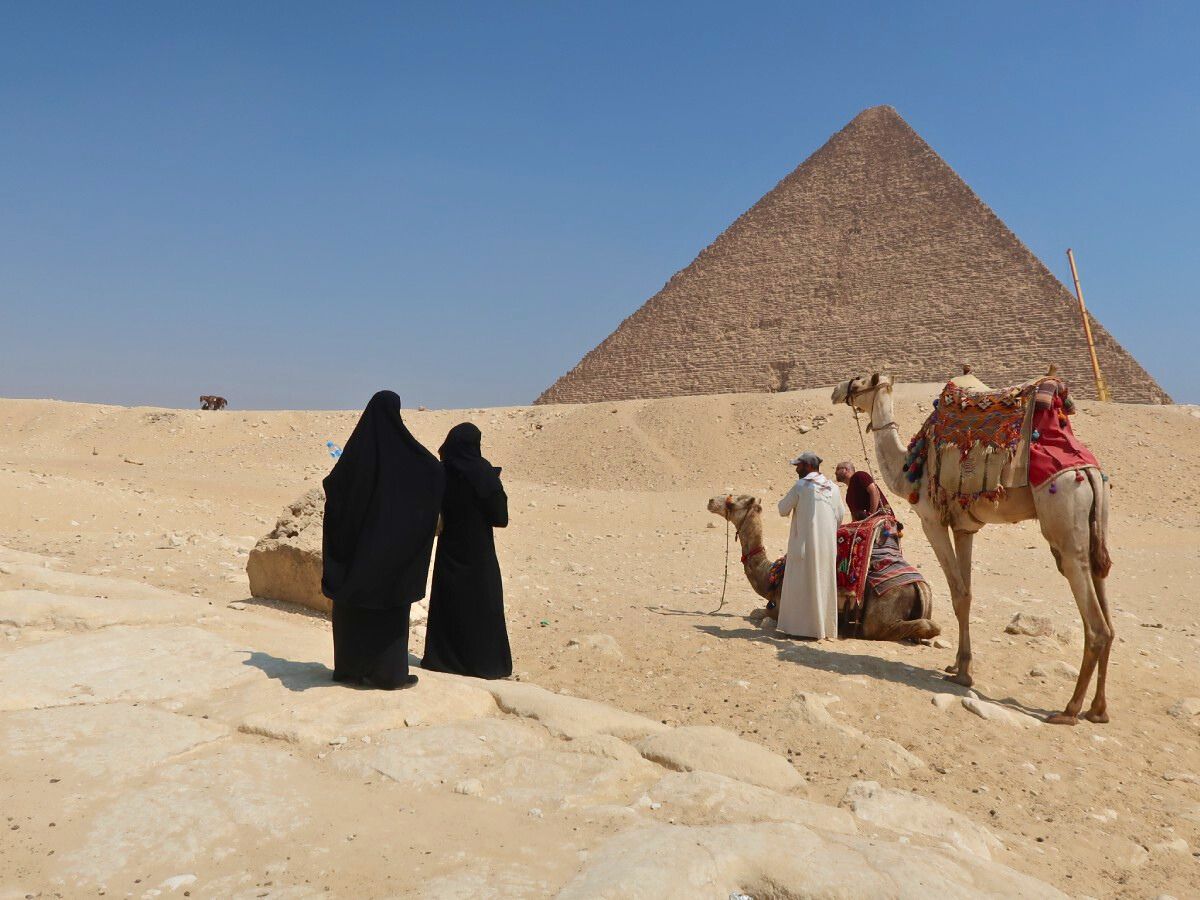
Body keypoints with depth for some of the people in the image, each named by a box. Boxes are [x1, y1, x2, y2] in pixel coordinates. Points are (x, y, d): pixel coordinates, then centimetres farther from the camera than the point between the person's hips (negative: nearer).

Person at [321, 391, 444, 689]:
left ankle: (351, 667, 21)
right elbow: (436, 469, -4)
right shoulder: (403, 449, -10)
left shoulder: (357, 446, -2)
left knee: (354, 605, 12)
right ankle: (390, 673, 6)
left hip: (356, 540, 4)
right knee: (391, 606, 3)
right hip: (392, 540, -3)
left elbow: (333, 483, 6)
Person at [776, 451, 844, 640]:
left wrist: (785, 501, 15)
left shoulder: (801, 486, -9)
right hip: (828, 544, 5)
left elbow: (783, 510, -5)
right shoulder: (832, 487, 7)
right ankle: (826, 627, 14)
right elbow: (840, 515, 13)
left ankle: (802, 626, 1)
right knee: (824, 583, 11)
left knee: (802, 584, 1)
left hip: (804, 542, -5)